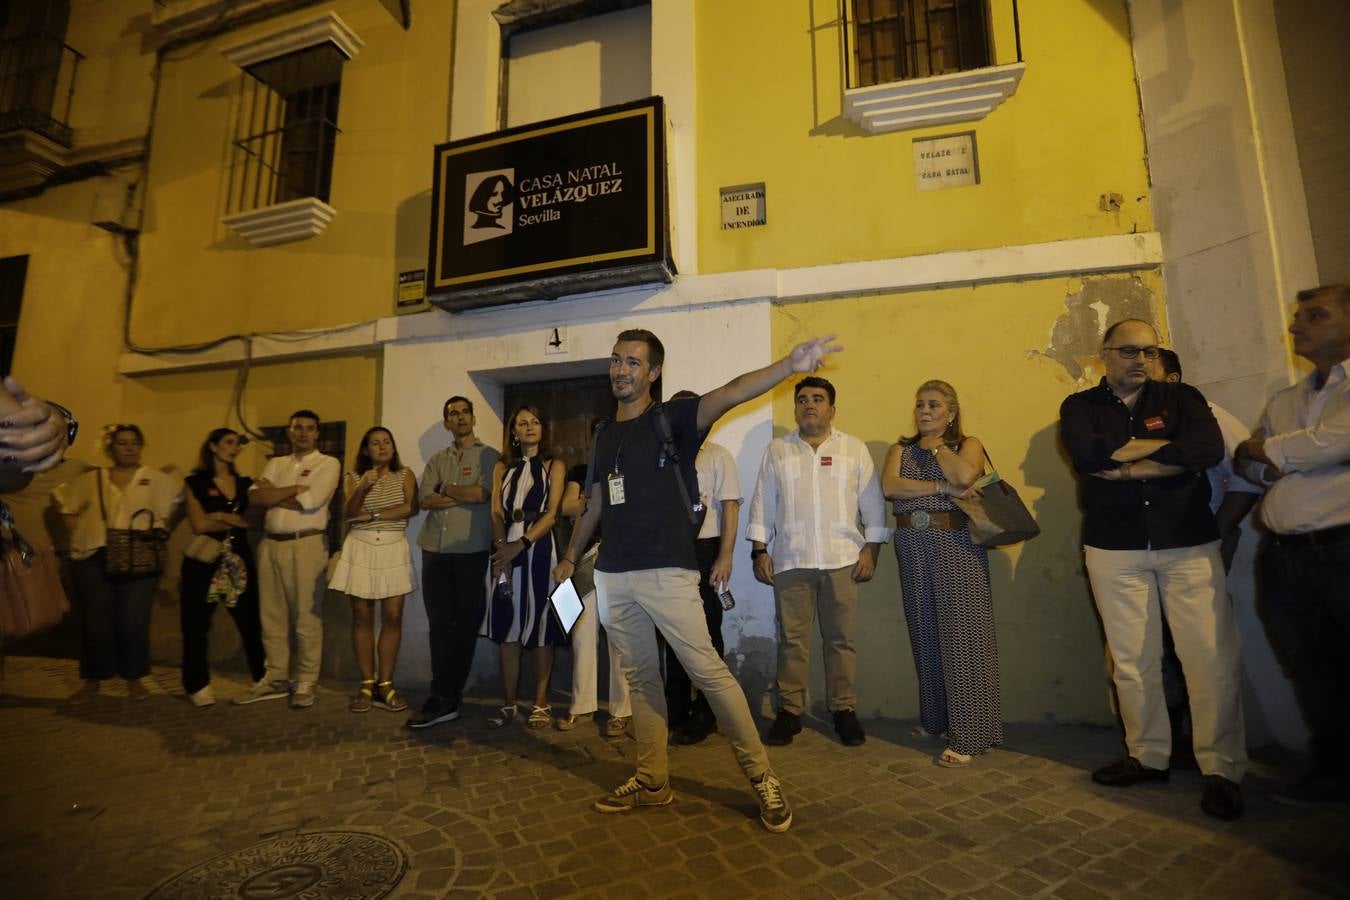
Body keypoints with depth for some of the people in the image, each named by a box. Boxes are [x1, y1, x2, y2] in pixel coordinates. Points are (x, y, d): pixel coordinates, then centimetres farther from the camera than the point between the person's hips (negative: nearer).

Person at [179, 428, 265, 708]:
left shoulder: (245, 483, 10)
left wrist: (221, 516, -10)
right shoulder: (195, 482, 0)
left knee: (250, 619, 6)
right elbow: (199, 524, -10)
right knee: (197, 624, 5)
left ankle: (264, 677, 17)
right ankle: (197, 684, 20)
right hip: (204, 559, -2)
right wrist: (239, 521, -6)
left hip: (239, 558, 3)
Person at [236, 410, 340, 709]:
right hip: (270, 544, 6)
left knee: (307, 617, -1)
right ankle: (276, 678, 23)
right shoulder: (275, 463, 17)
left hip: (307, 545, -5)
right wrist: (294, 488, -10)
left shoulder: (328, 463, 0)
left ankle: (306, 683, 8)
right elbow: (254, 497, 1)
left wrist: (273, 493, 0)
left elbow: (309, 502, -13)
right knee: (272, 616, 11)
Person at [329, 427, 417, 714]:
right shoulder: (353, 478, 8)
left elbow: (412, 508, -9)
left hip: (394, 550, -1)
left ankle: (385, 684, 3)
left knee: (393, 617, -4)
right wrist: (364, 488, -20)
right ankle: (366, 685, 10)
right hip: (360, 549, 1)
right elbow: (348, 513, -5)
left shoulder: (405, 475, 6)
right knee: (362, 617, 3)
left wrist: (372, 515, -10)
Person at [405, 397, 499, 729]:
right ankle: (446, 698, 10)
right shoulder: (437, 459, 16)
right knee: (440, 624, 3)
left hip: (471, 551, -3)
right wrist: (464, 494, -8)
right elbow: (424, 499, 3)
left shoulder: (489, 456, 4)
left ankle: (445, 697, 13)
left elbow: (482, 494, -12)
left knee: (466, 623, 2)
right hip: (435, 550, 4)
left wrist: (446, 488, 0)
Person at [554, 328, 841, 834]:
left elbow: (728, 395, -22)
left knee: (708, 671, -6)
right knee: (640, 678, 14)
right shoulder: (605, 436, 14)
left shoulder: (671, 420, -4)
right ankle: (652, 782, 27)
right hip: (612, 576, 6)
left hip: (666, 573, -6)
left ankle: (762, 778, 10)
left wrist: (789, 366, -38)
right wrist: (570, 557, 23)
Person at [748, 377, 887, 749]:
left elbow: (873, 504, 7)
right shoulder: (776, 450, 10)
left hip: (842, 560, 0)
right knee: (791, 640, 5)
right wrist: (759, 552, 1)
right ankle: (789, 710, 17)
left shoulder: (854, 449, 9)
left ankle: (843, 708, 21)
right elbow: (762, 505, 8)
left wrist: (870, 551, 0)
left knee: (841, 639, 6)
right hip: (790, 561, 0)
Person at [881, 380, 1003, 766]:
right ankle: (936, 718, 24)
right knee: (926, 635, 9)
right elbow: (890, 486, -6)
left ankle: (969, 735, 4)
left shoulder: (968, 444, 6)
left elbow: (964, 476, -17)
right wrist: (942, 488, -12)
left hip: (956, 545, -4)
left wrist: (936, 445, -2)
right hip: (912, 547, 4)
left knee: (962, 635, -4)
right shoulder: (900, 449, 14)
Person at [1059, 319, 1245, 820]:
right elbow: (1088, 452, -15)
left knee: (1212, 657, -1)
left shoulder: (1181, 398, 7)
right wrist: (1163, 445, -8)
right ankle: (1148, 757, 19)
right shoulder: (1080, 406, 6)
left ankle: (1222, 770, 13)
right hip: (1113, 551, 0)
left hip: (1189, 544, 0)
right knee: (1132, 660, 5)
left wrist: (1125, 468, -13)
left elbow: (1208, 450, -12)